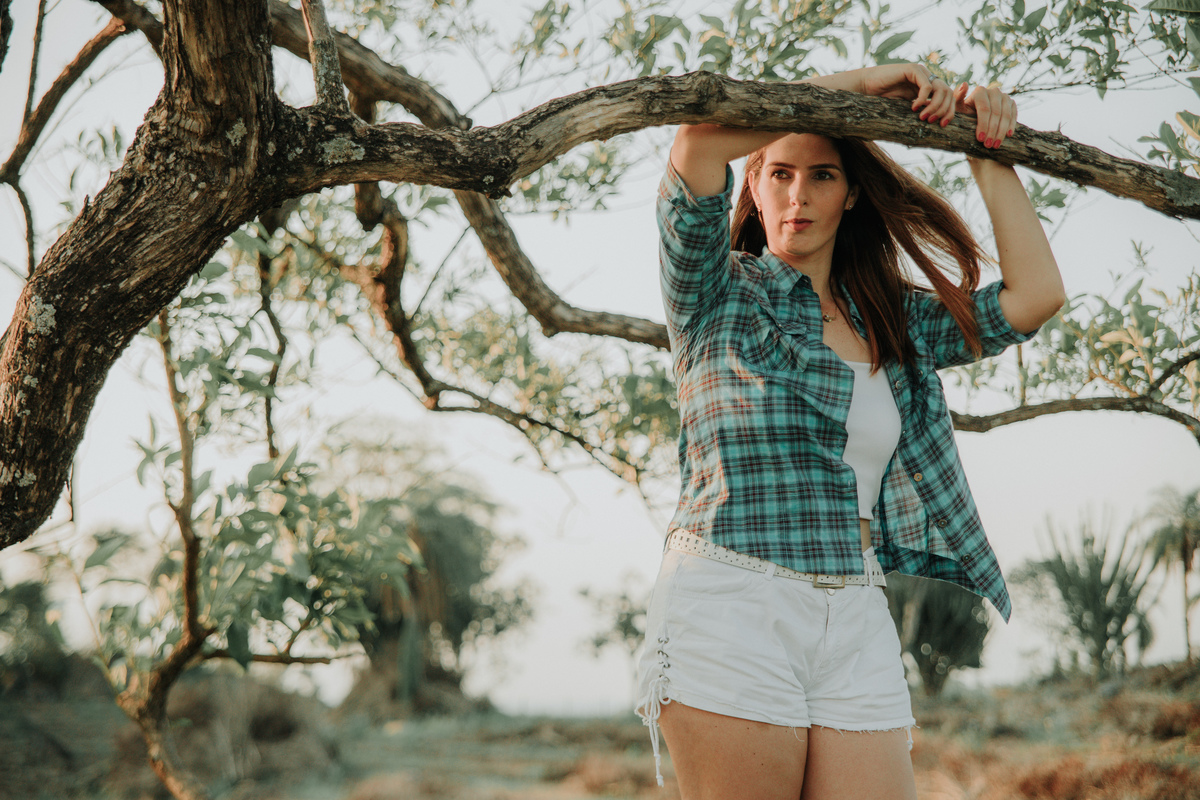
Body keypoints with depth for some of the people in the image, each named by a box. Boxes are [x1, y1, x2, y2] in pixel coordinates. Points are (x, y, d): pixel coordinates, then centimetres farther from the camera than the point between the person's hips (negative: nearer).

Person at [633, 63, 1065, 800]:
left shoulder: (899, 321, 18)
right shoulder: (720, 295, 5)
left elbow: (1037, 295, 9)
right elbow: (698, 144, -10)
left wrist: (990, 155, 13)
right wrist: (856, 83, -2)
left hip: (858, 629, 4)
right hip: (730, 608, -4)